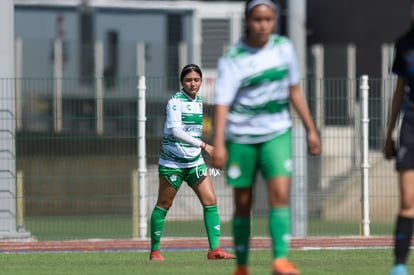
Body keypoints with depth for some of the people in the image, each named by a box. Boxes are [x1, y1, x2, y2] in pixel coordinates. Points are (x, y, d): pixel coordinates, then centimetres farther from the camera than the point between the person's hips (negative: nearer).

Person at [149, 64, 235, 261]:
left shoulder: (198, 102, 9)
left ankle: (214, 249, -6)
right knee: (163, 206, 4)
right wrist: (202, 145, -29)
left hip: (194, 161, 6)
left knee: (210, 200, -6)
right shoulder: (175, 102, -13)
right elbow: (175, 130, -25)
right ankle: (154, 251, 15)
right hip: (172, 162, -6)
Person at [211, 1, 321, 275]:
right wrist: (218, 145, -29)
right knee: (243, 203, 6)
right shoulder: (232, 59, -11)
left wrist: (311, 130, 14)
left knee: (280, 194, -17)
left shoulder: (284, 47, 2)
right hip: (241, 137, -2)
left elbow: (294, 91, 13)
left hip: (277, 133, 2)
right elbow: (222, 103, -18)